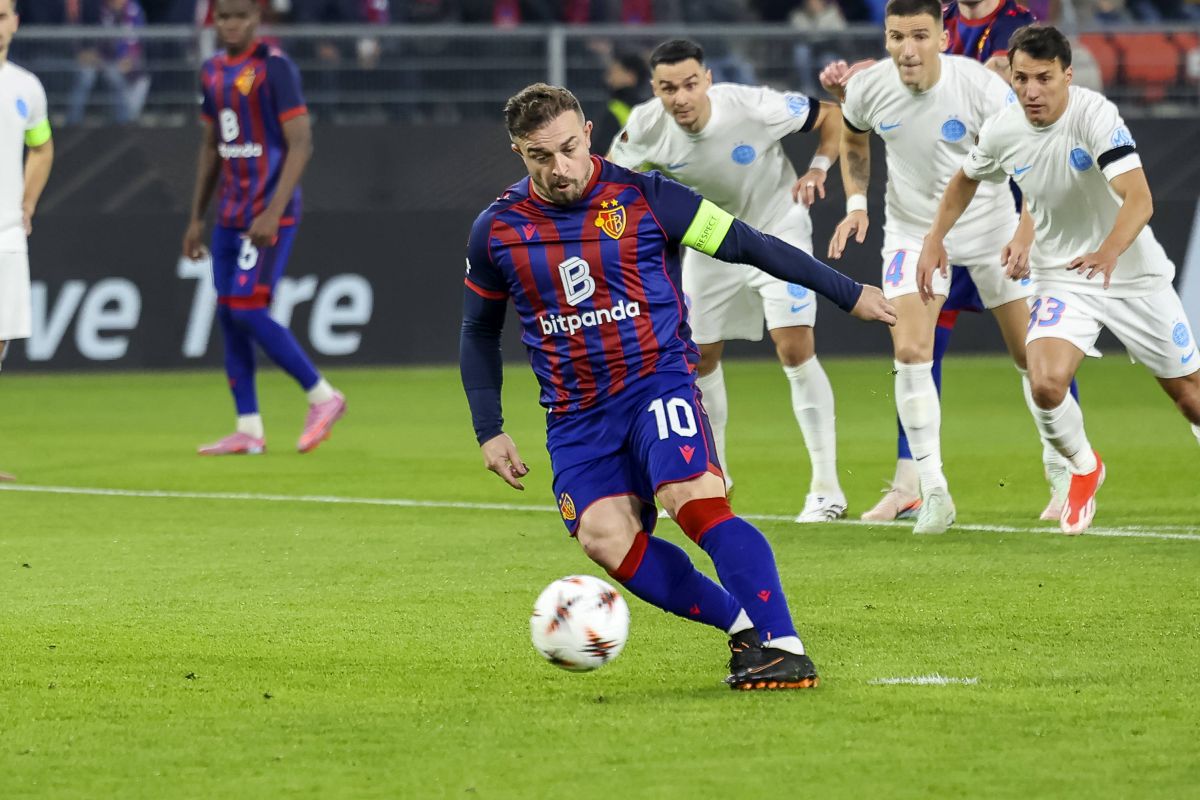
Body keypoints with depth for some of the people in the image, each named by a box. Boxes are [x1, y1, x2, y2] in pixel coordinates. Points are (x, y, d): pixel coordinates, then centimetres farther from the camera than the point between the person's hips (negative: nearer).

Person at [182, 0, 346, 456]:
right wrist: (197, 218, 18)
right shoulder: (213, 72, 12)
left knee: (247, 310, -14)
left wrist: (273, 212, -22)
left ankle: (322, 397, -1)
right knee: (228, 315, 5)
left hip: (270, 213, -8)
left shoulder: (274, 67, -11)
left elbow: (300, 143, -15)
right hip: (232, 213, 8)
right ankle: (248, 430, 9)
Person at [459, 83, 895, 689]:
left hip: (658, 382, -3)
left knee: (696, 502, -28)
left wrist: (849, 294, 5)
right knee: (603, 537, -22)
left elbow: (748, 246, 2)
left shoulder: (643, 198, -5)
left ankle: (784, 647, -30)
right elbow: (480, 331, 18)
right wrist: (489, 431, 13)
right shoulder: (497, 230, 3)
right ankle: (743, 625, -13)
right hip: (575, 413, 3)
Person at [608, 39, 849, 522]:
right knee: (700, 358, 10)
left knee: (795, 349, -18)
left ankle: (826, 488, -13)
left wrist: (817, 169, -28)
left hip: (778, 231, -4)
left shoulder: (754, 107, -30)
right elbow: (611, 171, 2)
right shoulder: (647, 128, -21)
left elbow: (833, 117, -14)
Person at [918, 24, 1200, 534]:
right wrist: (935, 239, 6)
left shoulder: (1095, 115, -25)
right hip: (1061, 277, 2)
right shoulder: (1002, 131, -10)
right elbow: (966, 179, 15)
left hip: (1133, 274, -2)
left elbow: (1139, 199, -37)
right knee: (1046, 384, -21)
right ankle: (1084, 471, 9)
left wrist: (1108, 253, -53)